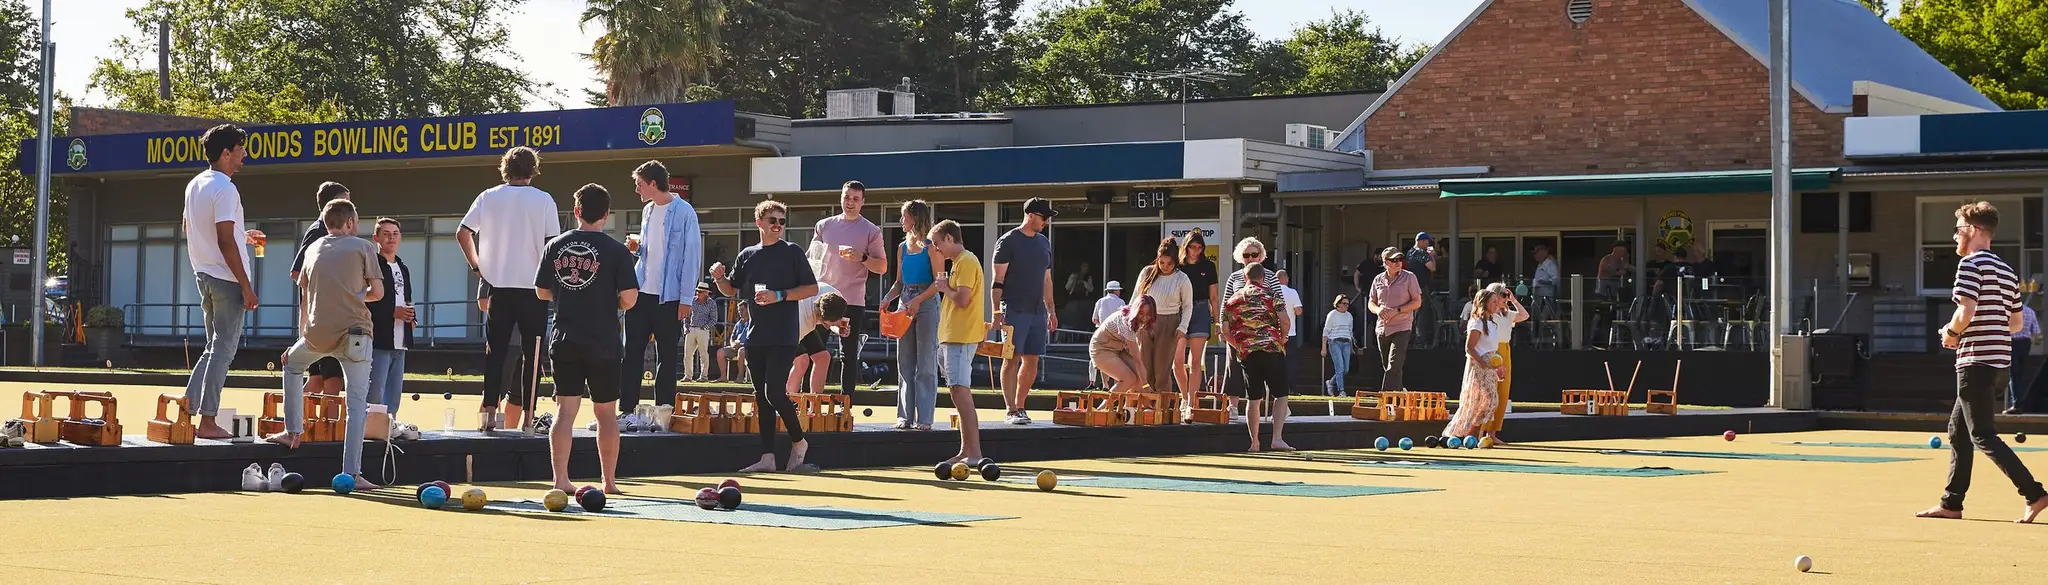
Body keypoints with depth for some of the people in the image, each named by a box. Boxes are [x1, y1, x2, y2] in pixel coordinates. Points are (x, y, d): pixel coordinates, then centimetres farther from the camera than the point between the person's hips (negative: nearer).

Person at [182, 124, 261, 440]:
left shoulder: (195, 185, 12)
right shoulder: (224, 189, -16)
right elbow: (226, 242, -20)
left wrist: (242, 235, 27)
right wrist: (246, 286, -17)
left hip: (204, 275, 9)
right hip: (226, 279, -9)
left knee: (214, 348, 17)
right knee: (223, 350, -4)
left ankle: (186, 411, 11)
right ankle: (208, 422, -3)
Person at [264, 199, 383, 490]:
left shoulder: (313, 250, 16)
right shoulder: (363, 247, 5)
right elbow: (377, 292, 1)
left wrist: (302, 336, 30)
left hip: (317, 334, 3)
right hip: (354, 332, -3)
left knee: (292, 363, 34)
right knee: (357, 403, -2)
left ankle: (293, 431, 31)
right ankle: (352, 473, -11)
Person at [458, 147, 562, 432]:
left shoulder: (489, 197, 4)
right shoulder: (543, 200, -3)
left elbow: (463, 234, 1)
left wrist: (476, 266, 9)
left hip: (498, 284, 2)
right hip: (533, 286, -2)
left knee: (495, 350, 6)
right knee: (531, 352, 4)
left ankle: (489, 411, -3)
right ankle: (527, 415, 3)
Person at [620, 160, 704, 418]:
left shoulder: (683, 212, -8)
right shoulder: (648, 210, 12)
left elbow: (692, 256, -9)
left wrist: (687, 298, -12)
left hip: (669, 297, -6)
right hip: (642, 292, 6)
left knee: (666, 357, 2)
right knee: (632, 353, 4)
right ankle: (627, 409, 9)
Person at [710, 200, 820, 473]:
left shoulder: (792, 252, -1)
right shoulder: (747, 255, 11)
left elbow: (812, 288, -3)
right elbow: (731, 290, 19)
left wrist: (779, 296, -14)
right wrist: (719, 278, -3)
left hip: (783, 337, -5)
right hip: (755, 335, 5)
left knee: (774, 392, -13)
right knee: (762, 396, 5)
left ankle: (798, 441, 8)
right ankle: (767, 457, 7)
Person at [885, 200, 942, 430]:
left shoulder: (930, 247, -6)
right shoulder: (903, 247, 13)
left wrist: (918, 300, -20)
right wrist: (888, 297, 1)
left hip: (926, 305, -7)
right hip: (906, 304, 7)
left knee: (926, 364, -3)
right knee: (905, 363, 7)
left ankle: (924, 417, -2)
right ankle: (905, 416, 10)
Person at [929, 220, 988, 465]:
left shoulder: (966, 262, -12)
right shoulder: (959, 263, 20)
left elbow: (962, 299, -20)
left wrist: (945, 287, -6)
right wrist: (945, 286, 9)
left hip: (961, 337, -11)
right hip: (952, 336, 11)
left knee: (960, 392, -14)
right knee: (960, 394, 11)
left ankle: (974, 453, -17)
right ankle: (966, 451, 14)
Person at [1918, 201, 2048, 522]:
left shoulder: (1971, 264, -11)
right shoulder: (2006, 271, 16)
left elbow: (1966, 310, -24)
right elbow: (2016, 322, 19)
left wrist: (1952, 333, -4)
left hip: (1977, 361, -9)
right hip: (2000, 360, 9)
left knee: (1983, 436, -7)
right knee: (1958, 430, 16)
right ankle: (1951, 504, 18)